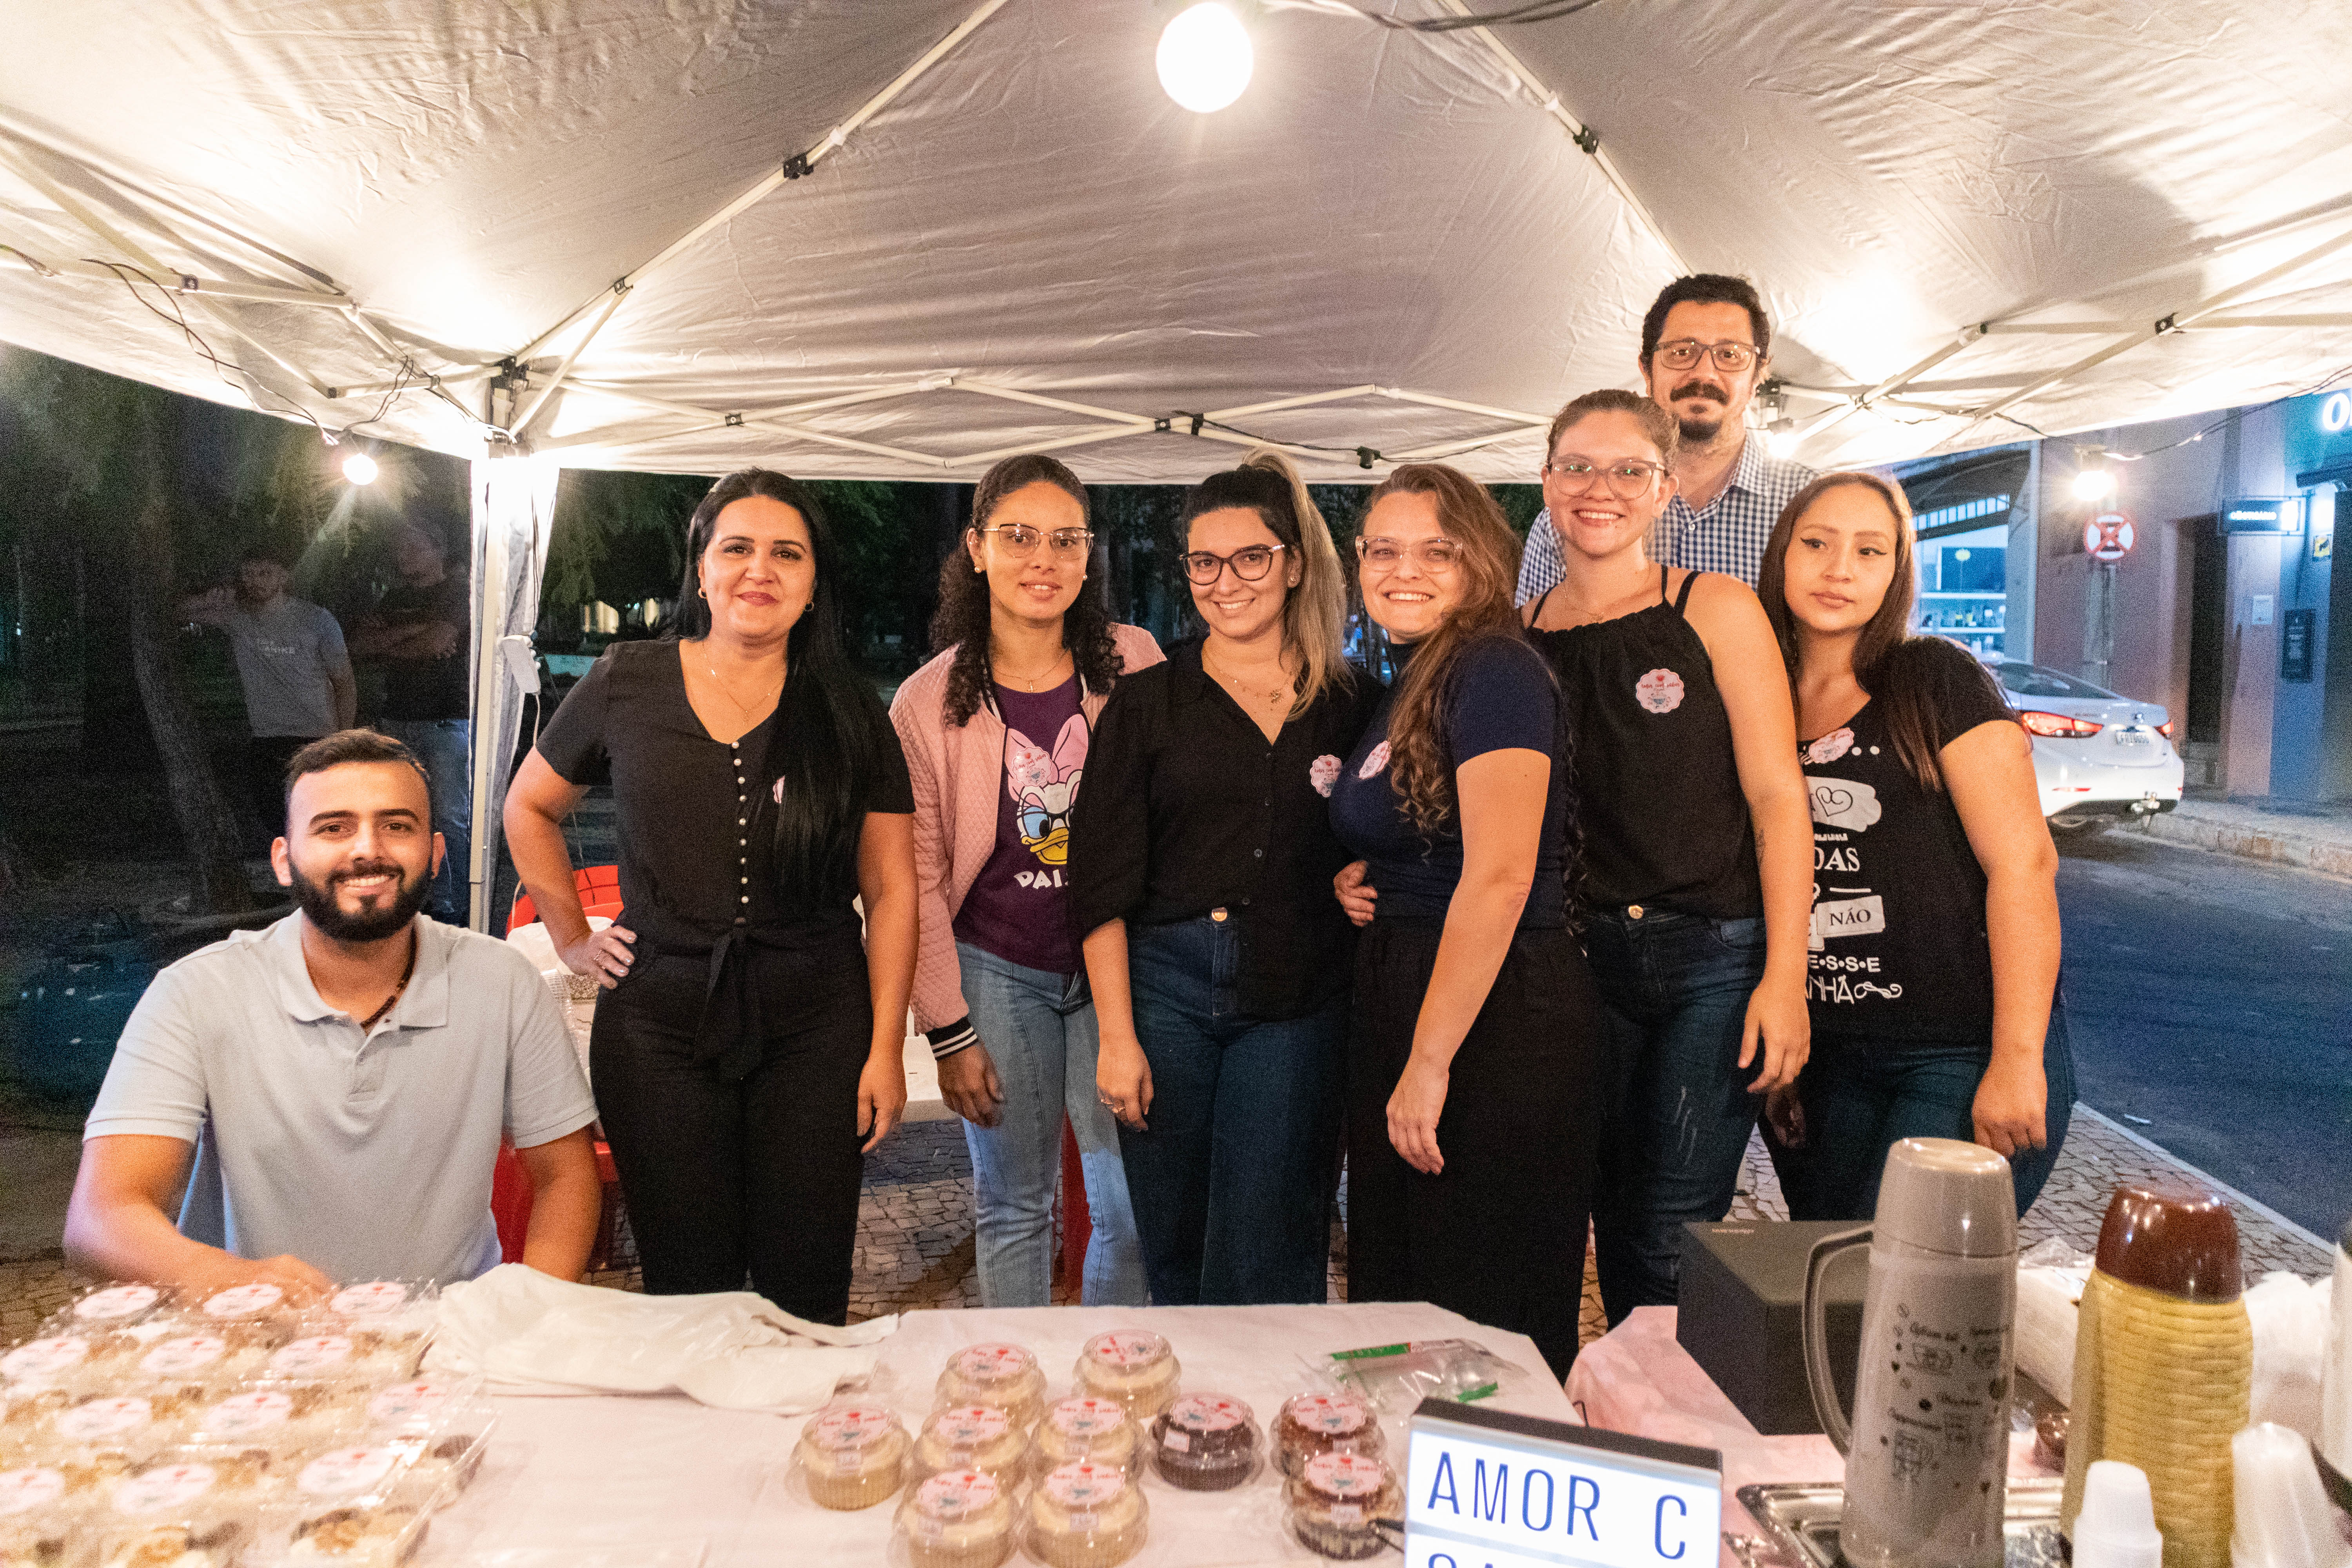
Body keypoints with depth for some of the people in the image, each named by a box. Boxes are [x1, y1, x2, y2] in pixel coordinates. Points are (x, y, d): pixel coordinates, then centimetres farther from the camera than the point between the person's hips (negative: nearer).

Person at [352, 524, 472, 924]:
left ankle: (452, 908, -5)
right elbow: (359, 646, 10)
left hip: (447, 720, -6)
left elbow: (440, 641, -14)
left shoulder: (459, 591, 1)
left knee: (451, 819, -9)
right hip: (397, 721, 7)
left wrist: (385, 643, 1)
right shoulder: (395, 597, 21)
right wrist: (413, 631, -4)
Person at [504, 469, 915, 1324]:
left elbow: (891, 889, 2)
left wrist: (887, 1047, -2)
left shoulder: (849, 713, 3)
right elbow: (529, 806, 18)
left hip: (816, 1026, 0)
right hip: (659, 1021, 0)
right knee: (687, 1286, 9)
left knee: (808, 1294, 6)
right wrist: (573, 939, 10)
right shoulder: (626, 684, 3)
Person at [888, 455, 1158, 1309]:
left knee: (1135, 1203, 2)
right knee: (1013, 1202, 10)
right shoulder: (928, 702, -5)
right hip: (995, 970, 0)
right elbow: (916, 879, -1)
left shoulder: (1136, 664, -4)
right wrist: (949, 1031, -2)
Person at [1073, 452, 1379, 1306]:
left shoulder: (1356, 705, 7)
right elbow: (1101, 880, 0)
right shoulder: (1148, 701, 4)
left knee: (1264, 1263, 0)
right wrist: (1116, 1035, -5)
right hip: (1165, 986, 1)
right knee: (1172, 1253, 11)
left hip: (1296, 1002, 0)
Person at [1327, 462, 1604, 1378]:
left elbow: (1499, 879, -23)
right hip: (1400, 1008, 9)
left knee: (1487, 1328, 3)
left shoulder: (1495, 672, -14)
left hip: (1498, 1021, -9)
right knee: (1393, 1303, 18)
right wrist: (1359, 882, 6)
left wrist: (1430, 1063, -24)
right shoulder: (1409, 686, 14)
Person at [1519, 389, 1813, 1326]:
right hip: (1582, 959, 3)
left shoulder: (1716, 610, -1)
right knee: (1614, 1229, 11)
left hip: (1714, 959, -3)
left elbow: (1777, 798, -5)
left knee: (1674, 1245, -2)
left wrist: (1785, 977, -11)